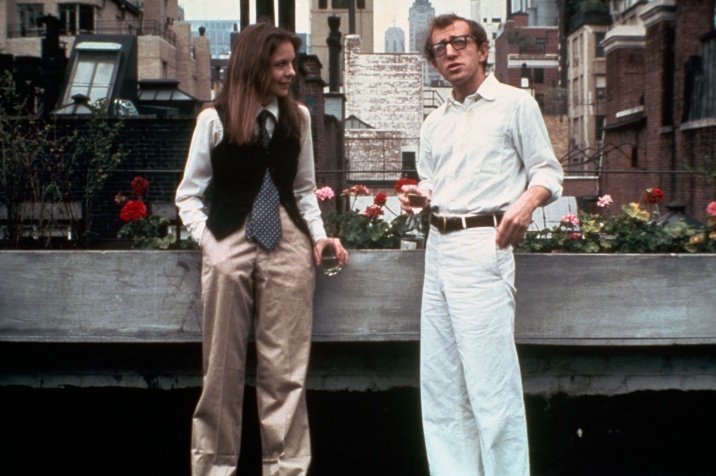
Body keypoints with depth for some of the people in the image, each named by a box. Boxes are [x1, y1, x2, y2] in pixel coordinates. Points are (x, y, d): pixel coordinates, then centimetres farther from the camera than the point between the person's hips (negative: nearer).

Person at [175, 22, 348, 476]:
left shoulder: (298, 117, 8)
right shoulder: (215, 119, 1)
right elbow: (189, 195, 6)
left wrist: (319, 235, 2)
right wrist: (209, 239, -8)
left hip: (288, 243, 2)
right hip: (229, 245, -1)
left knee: (286, 369, 2)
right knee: (224, 367, 6)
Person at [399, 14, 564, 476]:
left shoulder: (515, 103, 2)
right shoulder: (435, 123, 20)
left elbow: (548, 171, 0)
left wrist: (527, 201, -20)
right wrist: (416, 195, 4)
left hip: (483, 246, -7)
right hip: (439, 244, 7)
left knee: (490, 382, -9)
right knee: (439, 381, 8)